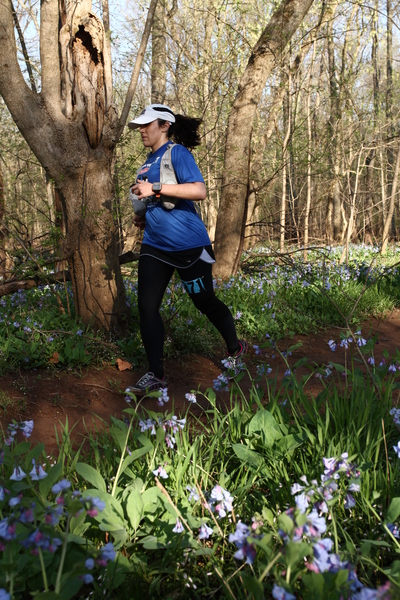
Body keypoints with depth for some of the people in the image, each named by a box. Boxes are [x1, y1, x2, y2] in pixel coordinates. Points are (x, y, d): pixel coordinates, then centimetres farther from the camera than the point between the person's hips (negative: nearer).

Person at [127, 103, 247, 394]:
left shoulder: (177, 153, -10)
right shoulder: (150, 160, 16)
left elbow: (199, 190, -24)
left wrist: (155, 188, -26)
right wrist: (143, 217, 11)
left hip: (188, 244, -7)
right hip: (154, 245, 8)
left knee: (205, 302, 7)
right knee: (147, 305, -3)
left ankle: (235, 348, 34)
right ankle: (156, 374, 7)